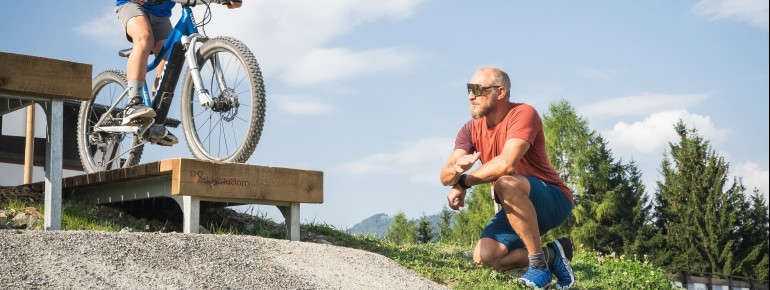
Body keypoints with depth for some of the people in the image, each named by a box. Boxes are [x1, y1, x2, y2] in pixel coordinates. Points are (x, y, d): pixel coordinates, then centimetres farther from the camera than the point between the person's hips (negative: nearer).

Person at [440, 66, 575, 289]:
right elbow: (445, 176, -10)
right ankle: (551, 254, 5)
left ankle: (539, 264, -24)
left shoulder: (523, 113, -18)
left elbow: (507, 164, -33)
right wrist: (456, 170, -36)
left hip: (554, 201, -7)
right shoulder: (471, 129, 1)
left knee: (506, 184, -36)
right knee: (484, 257, -17)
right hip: (515, 209, 7)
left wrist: (463, 183, -22)